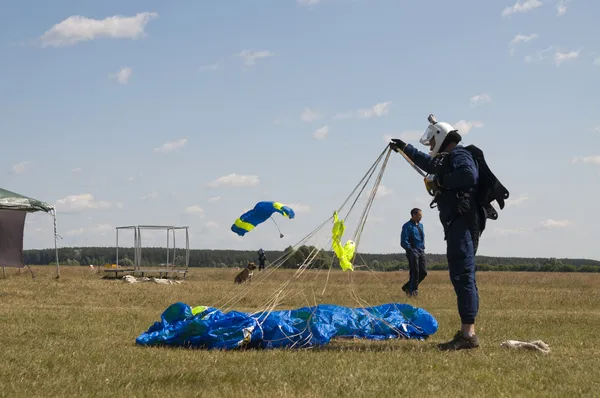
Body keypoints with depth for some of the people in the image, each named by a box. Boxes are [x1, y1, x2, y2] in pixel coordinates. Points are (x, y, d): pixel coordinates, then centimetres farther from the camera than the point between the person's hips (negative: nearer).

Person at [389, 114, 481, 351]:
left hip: (461, 223, -11)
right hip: (456, 224, 11)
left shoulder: (458, 155, -7)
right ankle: (467, 332, 16)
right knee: (461, 277, 12)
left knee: (462, 276, -15)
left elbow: (470, 175, -28)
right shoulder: (447, 159, 24)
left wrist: (442, 181, -18)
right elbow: (428, 163, 46)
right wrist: (405, 148, 54)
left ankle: (468, 334, -20)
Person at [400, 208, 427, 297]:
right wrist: (410, 250, -17)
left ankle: (407, 287, 18)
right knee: (415, 273, -7)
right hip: (413, 252, -8)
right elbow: (404, 242, -11)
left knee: (423, 272, 4)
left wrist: (423, 248, 14)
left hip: (421, 252, 8)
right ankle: (413, 291, 3)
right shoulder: (407, 226, -7)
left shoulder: (420, 225, 18)